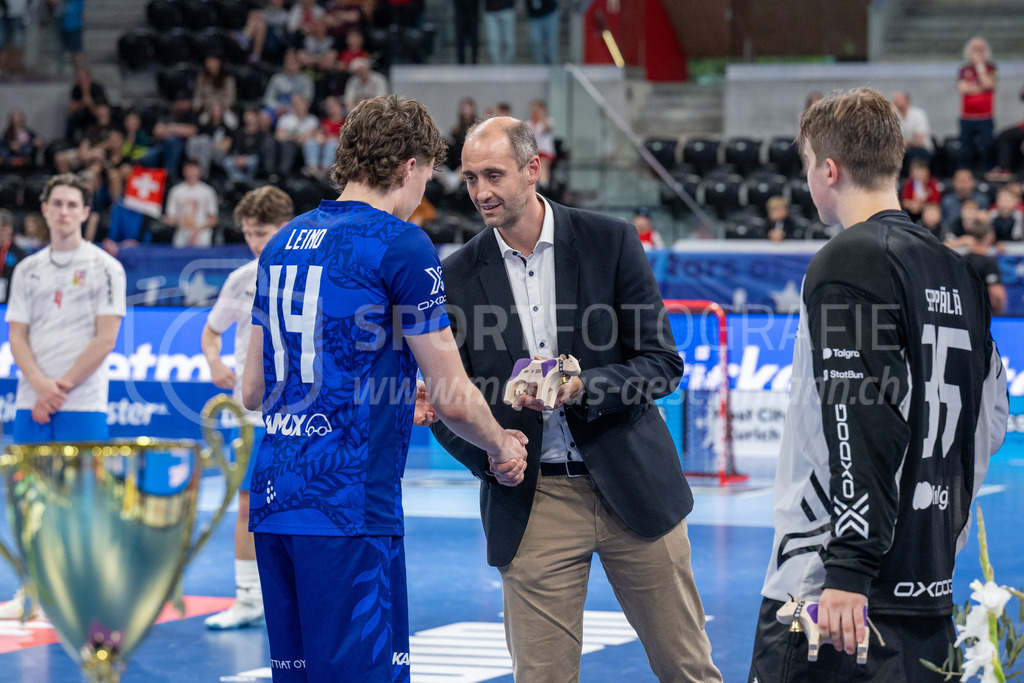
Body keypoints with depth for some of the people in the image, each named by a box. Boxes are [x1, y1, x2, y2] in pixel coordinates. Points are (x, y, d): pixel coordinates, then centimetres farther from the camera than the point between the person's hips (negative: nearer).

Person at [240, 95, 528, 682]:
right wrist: (503, 447, 15)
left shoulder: (284, 243, 15)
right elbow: (453, 398, -6)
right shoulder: (400, 244, -6)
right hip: (351, 504, -8)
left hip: (273, 500, 8)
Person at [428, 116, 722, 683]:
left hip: (632, 486, -1)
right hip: (531, 502, 1)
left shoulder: (610, 241, -2)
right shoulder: (457, 276, 2)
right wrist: (488, 453, -16)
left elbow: (662, 363, -3)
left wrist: (585, 388, -21)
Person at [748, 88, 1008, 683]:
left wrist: (849, 570, -20)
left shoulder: (847, 263, -10)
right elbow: (992, 419, 19)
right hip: (931, 588, 8)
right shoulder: (957, 267, 14)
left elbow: (863, 424, -19)